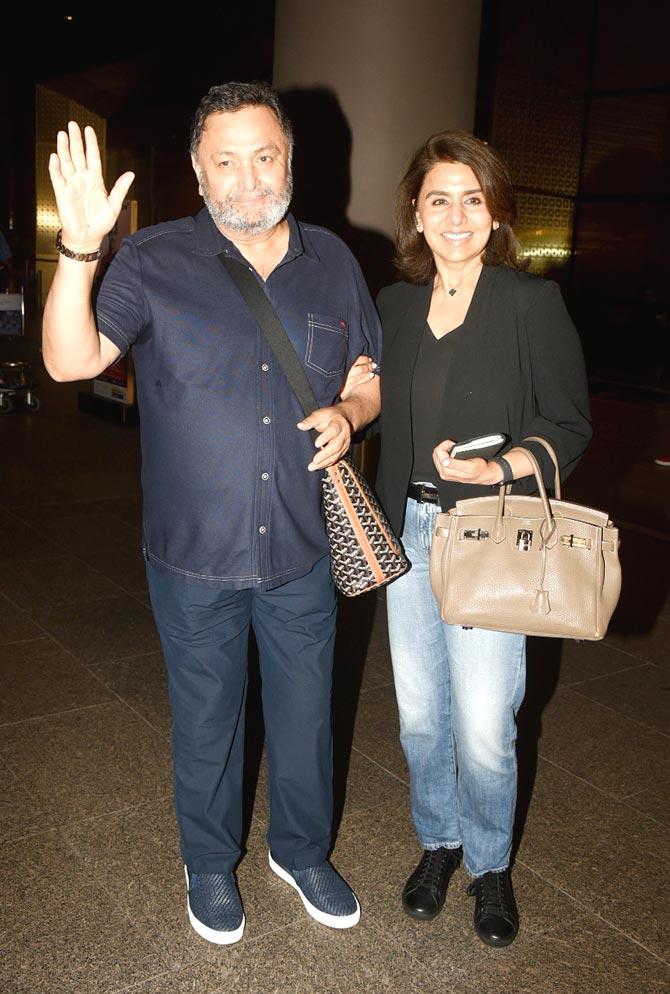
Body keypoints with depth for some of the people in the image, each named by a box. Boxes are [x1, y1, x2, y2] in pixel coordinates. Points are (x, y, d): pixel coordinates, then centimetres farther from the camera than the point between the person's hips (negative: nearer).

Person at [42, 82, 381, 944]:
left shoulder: (332, 263, 2)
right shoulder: (153, 261, -8)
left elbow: (371, 374, 12)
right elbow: (70, 360, -18)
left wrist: (348, 414, -11)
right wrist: (79, 249, -33)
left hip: (302, 550, 3)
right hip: (195, 555, -2)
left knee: (305, 716, 18)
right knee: (206, 722, 16)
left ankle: (302, 850, 44)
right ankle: (210, 864, 41)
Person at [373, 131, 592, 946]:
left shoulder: (532, 303, -6)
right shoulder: (396, 304, 7)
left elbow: (570, 427, -5)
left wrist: (500, 470, -21)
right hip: (410, 531, 4)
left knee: (483, 728, 0)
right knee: (418, 713, 13)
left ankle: (489, 864, 27)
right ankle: (438, 842, 37)